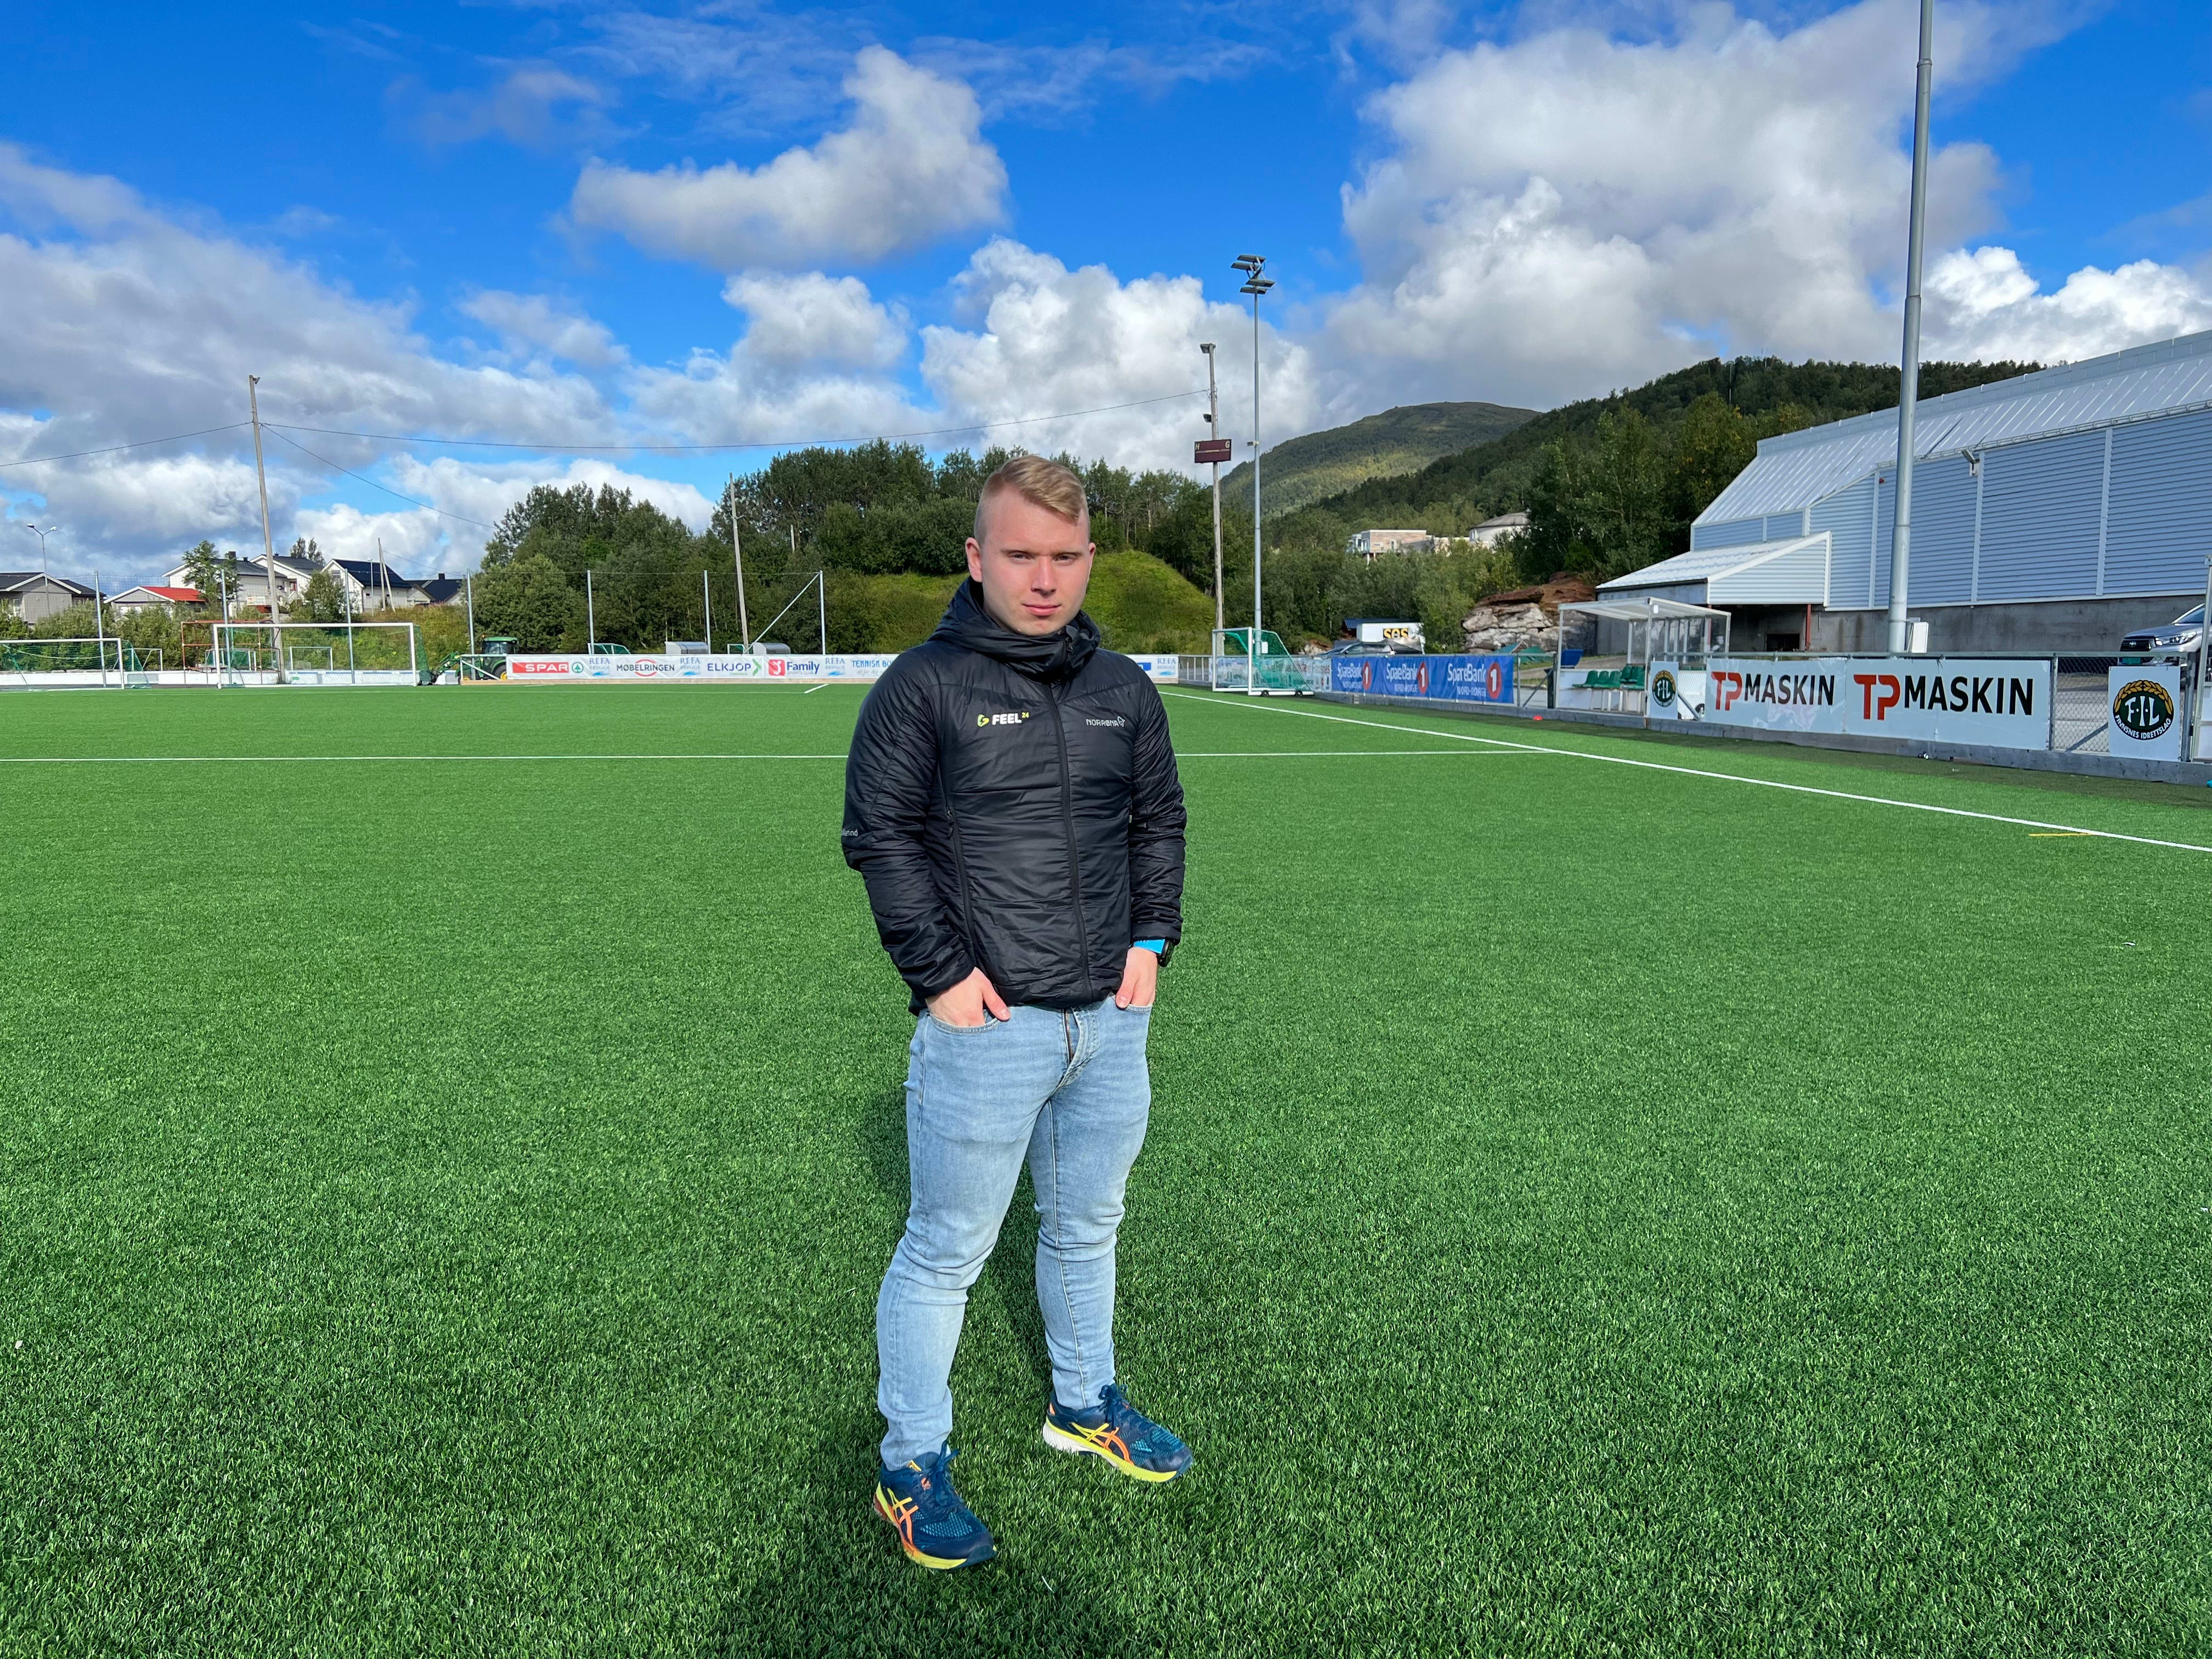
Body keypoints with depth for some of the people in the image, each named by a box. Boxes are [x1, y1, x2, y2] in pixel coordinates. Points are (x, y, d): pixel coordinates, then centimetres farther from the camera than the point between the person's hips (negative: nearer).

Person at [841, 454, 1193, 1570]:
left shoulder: (1124, 689, 8)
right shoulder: (925, 684, -9)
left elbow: (1160, 819, 17)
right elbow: (880, 837, -8)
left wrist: (1151, 940, 6)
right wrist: (940, 970, -13)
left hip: (1111, 1020, 6)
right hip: (985, 1028, -5)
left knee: (1088, 1227, 21)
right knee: (946, 1251, 5)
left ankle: (1084, 1407, 44)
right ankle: (912, 1469, 24)